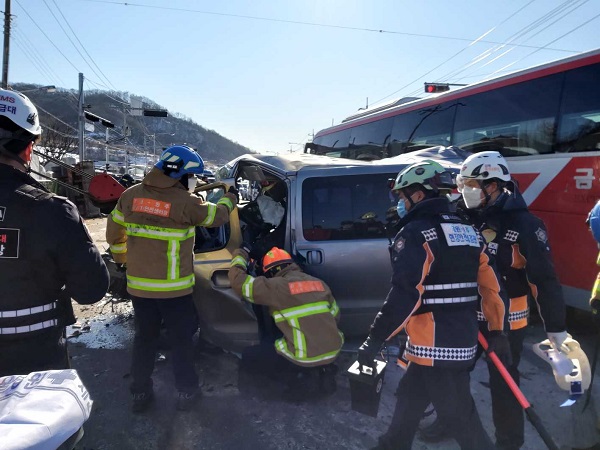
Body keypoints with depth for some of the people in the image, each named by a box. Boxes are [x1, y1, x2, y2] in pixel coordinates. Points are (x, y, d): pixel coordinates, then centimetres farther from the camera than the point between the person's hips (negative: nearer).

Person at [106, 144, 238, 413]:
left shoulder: (131, 195, -1)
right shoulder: (184, 202, -17)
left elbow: (114, 231, 9)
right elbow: (216, 216, -1)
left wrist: (121, 258, 26)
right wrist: (230, 198, 18)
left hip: (138, 284, 5)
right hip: (173, 287, -5)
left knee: (145, 337, 19)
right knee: (180, 339, 12)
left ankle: (140, 393, 28)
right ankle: (186, 392, 23)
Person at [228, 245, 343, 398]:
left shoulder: (276, 286, -6)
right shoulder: (319, 283, 11)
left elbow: (237, 280, -1)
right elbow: (335, 317, 18)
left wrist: (241, 253, 15)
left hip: (304, 358, -5)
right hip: (333, 351, 6)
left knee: (248, 358, 13)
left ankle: (300, 373, -1)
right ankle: (324, 369, 13)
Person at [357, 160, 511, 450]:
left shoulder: (415, 233, -14)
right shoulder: (468, 233, 12)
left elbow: (404, 295, -22)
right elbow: (491, 286, 13)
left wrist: (374, 340, -17)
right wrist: (496, 331, 21)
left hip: (435, 346, -9)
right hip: (464, 340, 9)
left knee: (461, 418, 4)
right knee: (409, 399, 22)